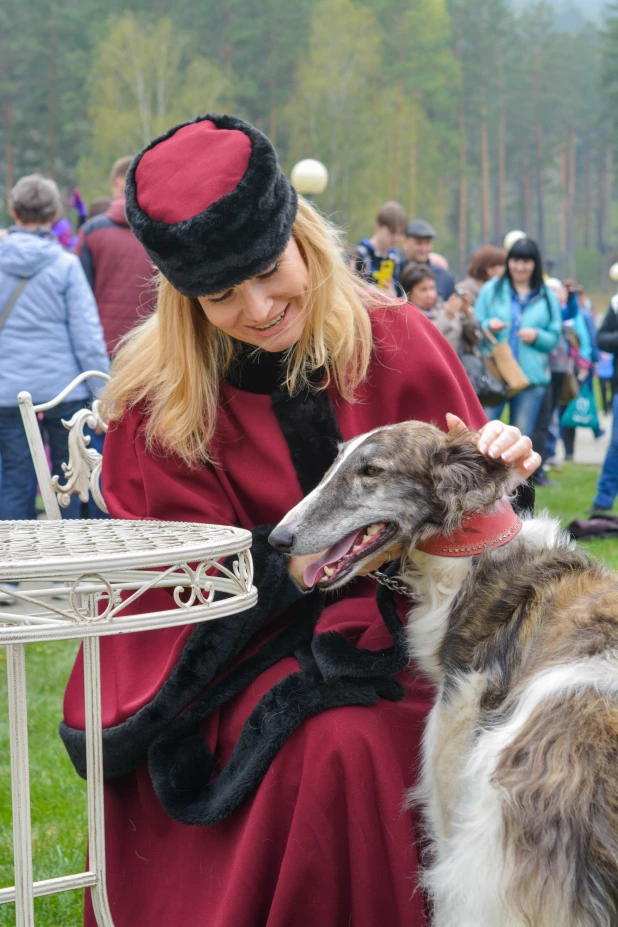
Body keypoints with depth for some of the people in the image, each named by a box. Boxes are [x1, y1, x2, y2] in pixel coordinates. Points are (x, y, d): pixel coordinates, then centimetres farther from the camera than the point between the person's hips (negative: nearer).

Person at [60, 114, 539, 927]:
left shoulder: (395, 342, -2)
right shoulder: (159, 398, -4)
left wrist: (497, 469, -16)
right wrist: (302, 568, -23)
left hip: (388, 634, 2)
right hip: (246, 643, -1)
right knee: (339, 743, -30)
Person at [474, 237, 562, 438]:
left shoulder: (547, 297, 10)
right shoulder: (491, 289, 8)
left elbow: (554, 337, 9)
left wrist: (537, 336, -11)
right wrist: (488, 326, -13)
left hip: (532, 375, 2)